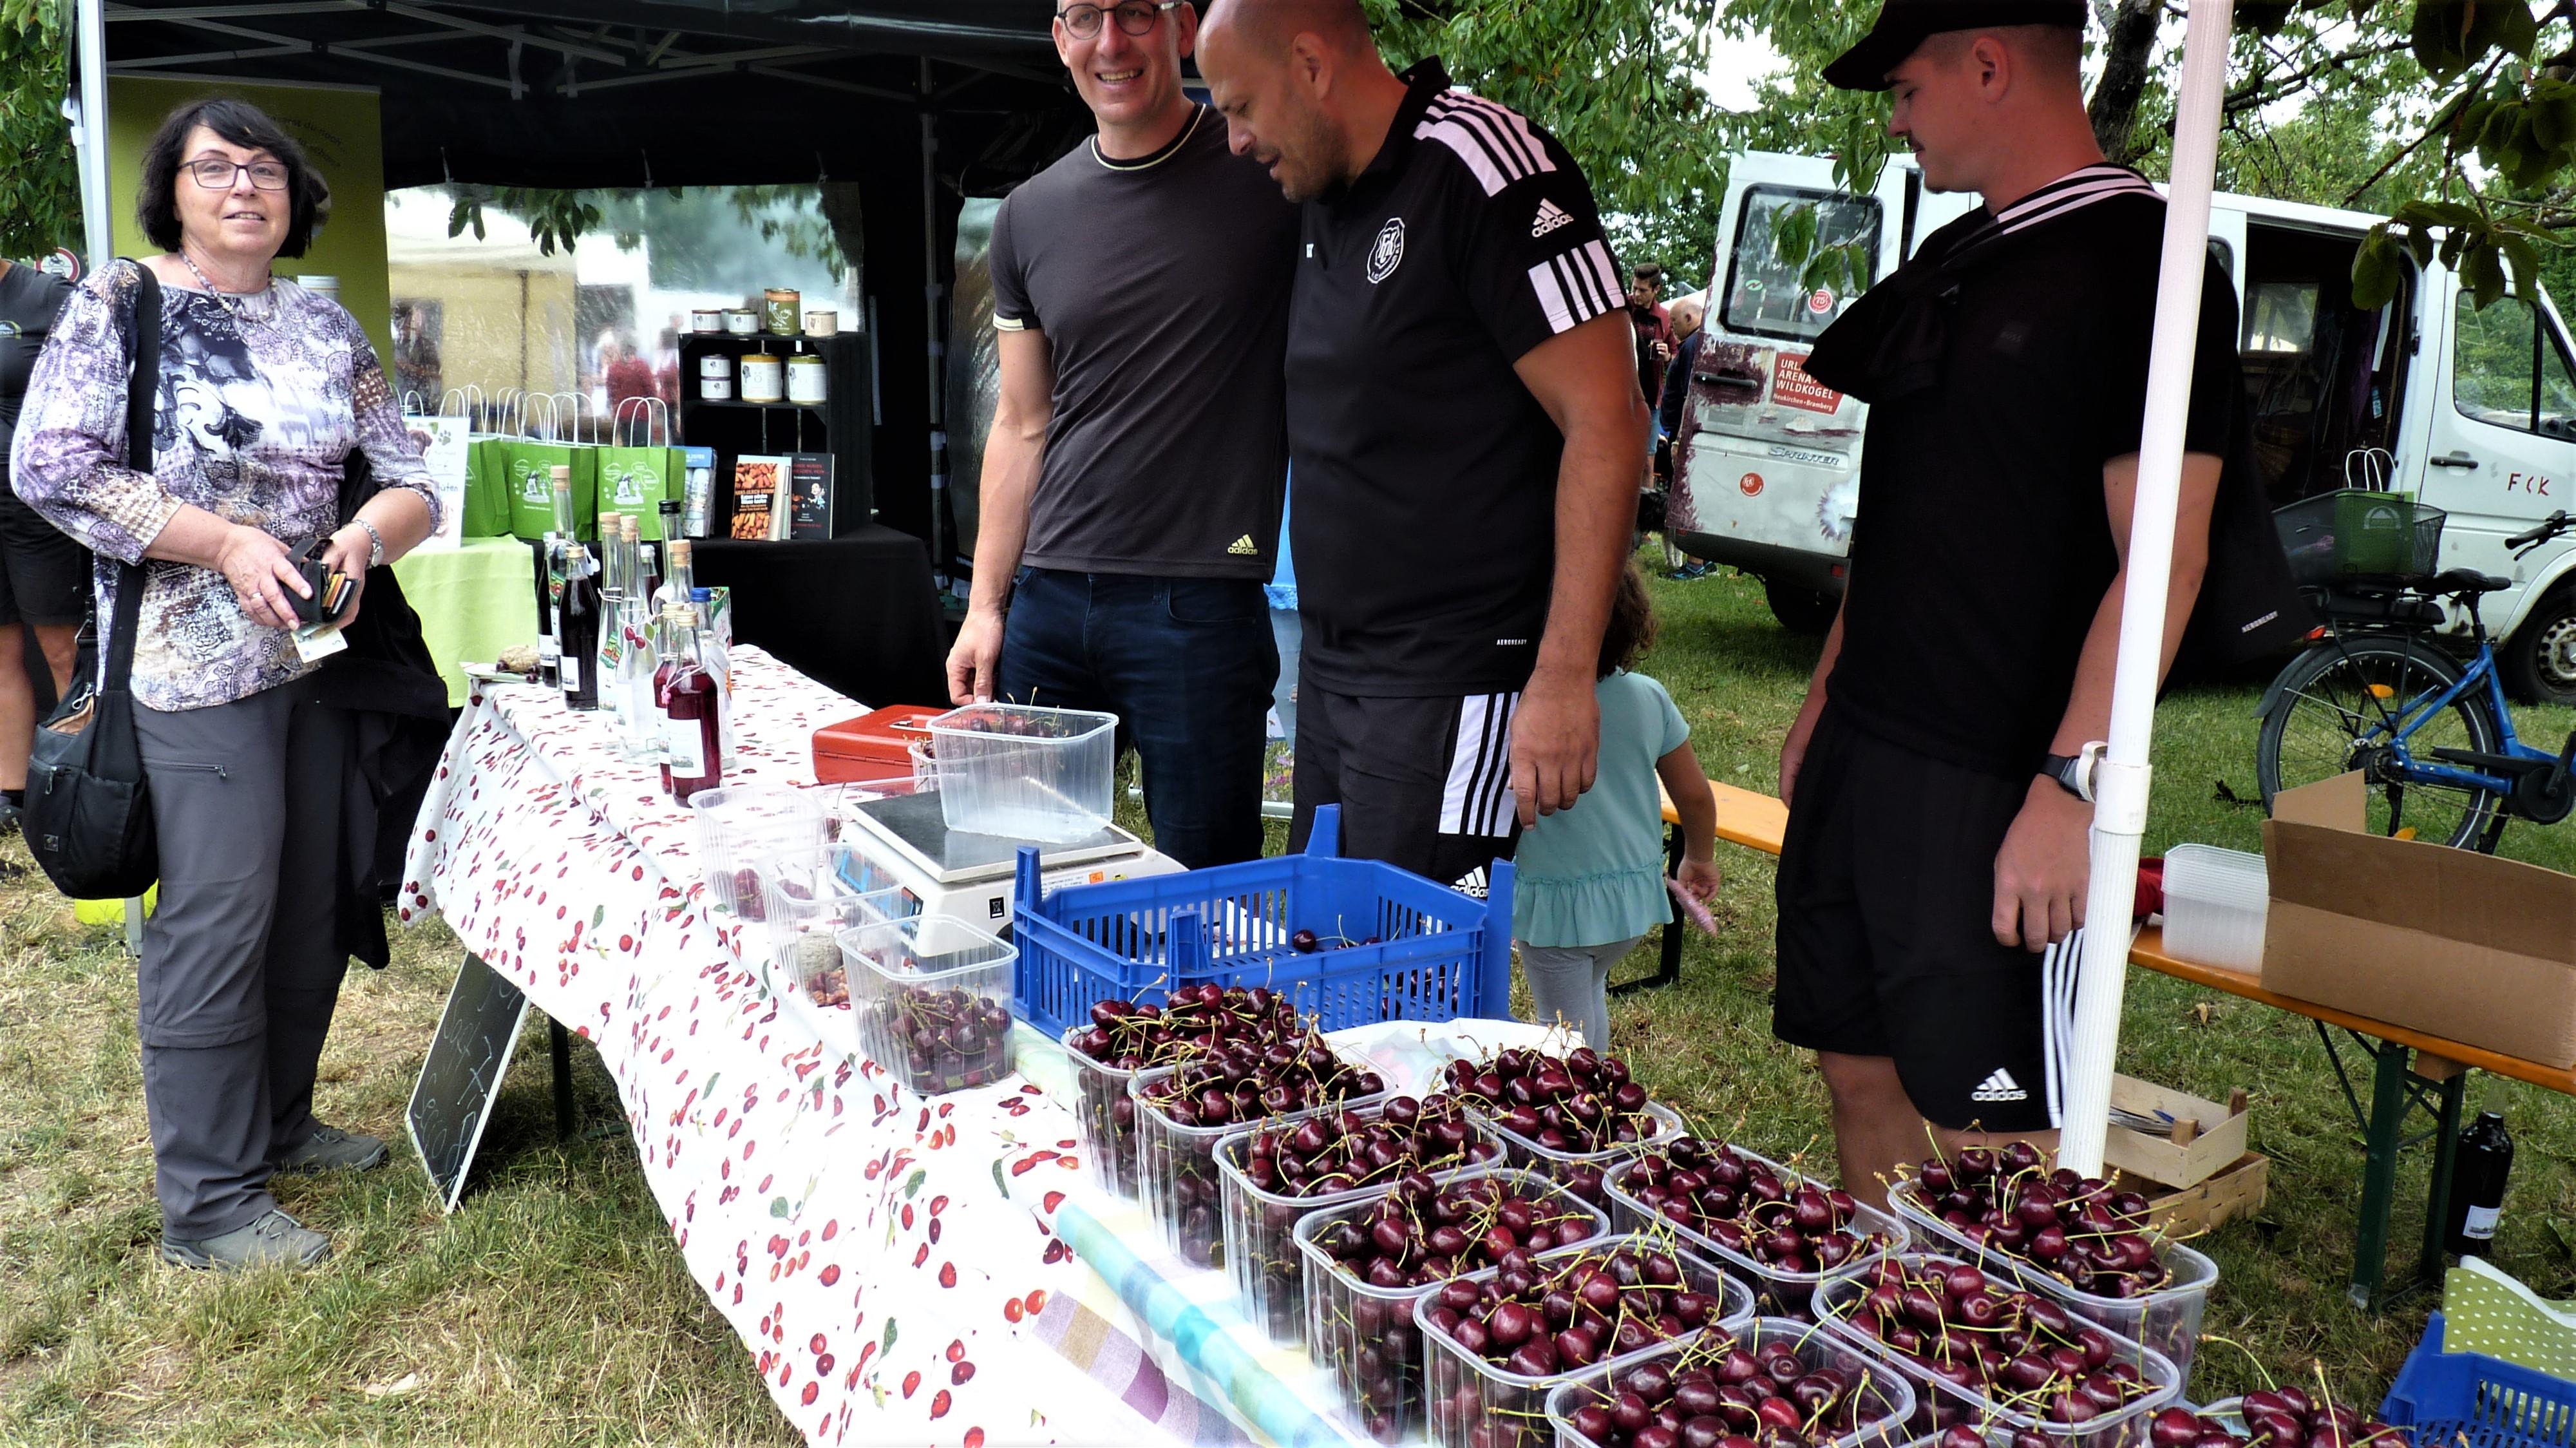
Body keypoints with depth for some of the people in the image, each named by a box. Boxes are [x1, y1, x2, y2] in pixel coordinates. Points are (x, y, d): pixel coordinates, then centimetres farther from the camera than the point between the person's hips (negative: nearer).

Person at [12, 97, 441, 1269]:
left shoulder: (327, 328, 11)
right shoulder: (117, 307, -2)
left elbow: (409, 480, 10)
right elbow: (49, 467, -11)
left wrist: (366, 534, -12)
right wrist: (228, 543, -17)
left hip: (321, 649, 6)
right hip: (195, 659, -5)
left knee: (313, 903, 12)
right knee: (214, 918, -3)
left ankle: (277, 1121, 31)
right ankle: (209, 1204, 8)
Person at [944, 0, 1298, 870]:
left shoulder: (1271, 173, -2)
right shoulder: (1029, 219, 11)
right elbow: (1021, 426, 15)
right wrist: (986, 607, 10)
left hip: (1200, 602, -4)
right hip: (1048, 598, 4)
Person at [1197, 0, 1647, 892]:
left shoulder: (1478, 166, -14)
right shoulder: (1327, 202, 13)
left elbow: (1605, 422, -18)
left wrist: (1565, 677, -21)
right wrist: (1327, 649, 19)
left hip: (1447, 691, -9)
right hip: (1334, 675, 9)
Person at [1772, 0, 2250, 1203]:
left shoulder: (2142, 265, -10)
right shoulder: (1950, 264, 16)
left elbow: (2162, 558, -17)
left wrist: (2071, 785, -22)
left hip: (1997, 789, -8)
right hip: (1861, 761, 8)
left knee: (1994, 1144, -1)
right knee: (1862, 1079, 15)